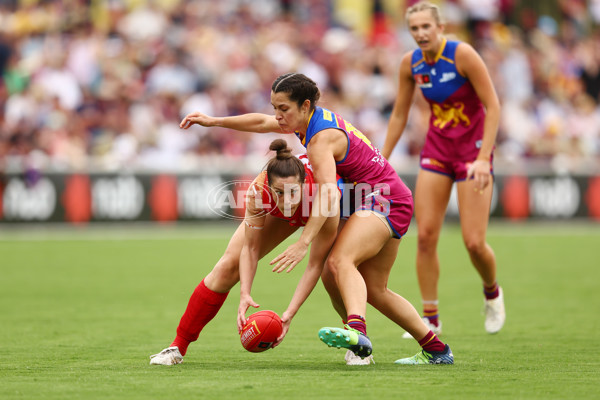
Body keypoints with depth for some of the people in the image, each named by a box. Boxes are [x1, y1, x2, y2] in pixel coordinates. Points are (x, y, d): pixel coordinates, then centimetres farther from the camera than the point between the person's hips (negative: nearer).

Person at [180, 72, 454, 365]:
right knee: (373, 290, 9)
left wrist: (303, 243, -42)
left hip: (383, 200, -10)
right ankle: (436, 349, 15)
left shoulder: (322, 138, -22)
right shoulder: (313, 120, 6)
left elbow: (327, 194, -35)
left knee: (340, 261, -32)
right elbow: (261, 123, 22)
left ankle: (357, 330, -58)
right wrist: (215, 121, 21)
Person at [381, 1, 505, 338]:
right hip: (436, 149, 5)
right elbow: (399, 115, 10)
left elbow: (493, 106, -17)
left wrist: (483, 158, -24)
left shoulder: (462, 55, -18)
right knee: (426, 235, -6)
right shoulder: (410, 63, -2)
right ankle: (431, 319, 5)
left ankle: (492, 292, 23)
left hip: (473, 148, -5)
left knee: (474, 242, -9)